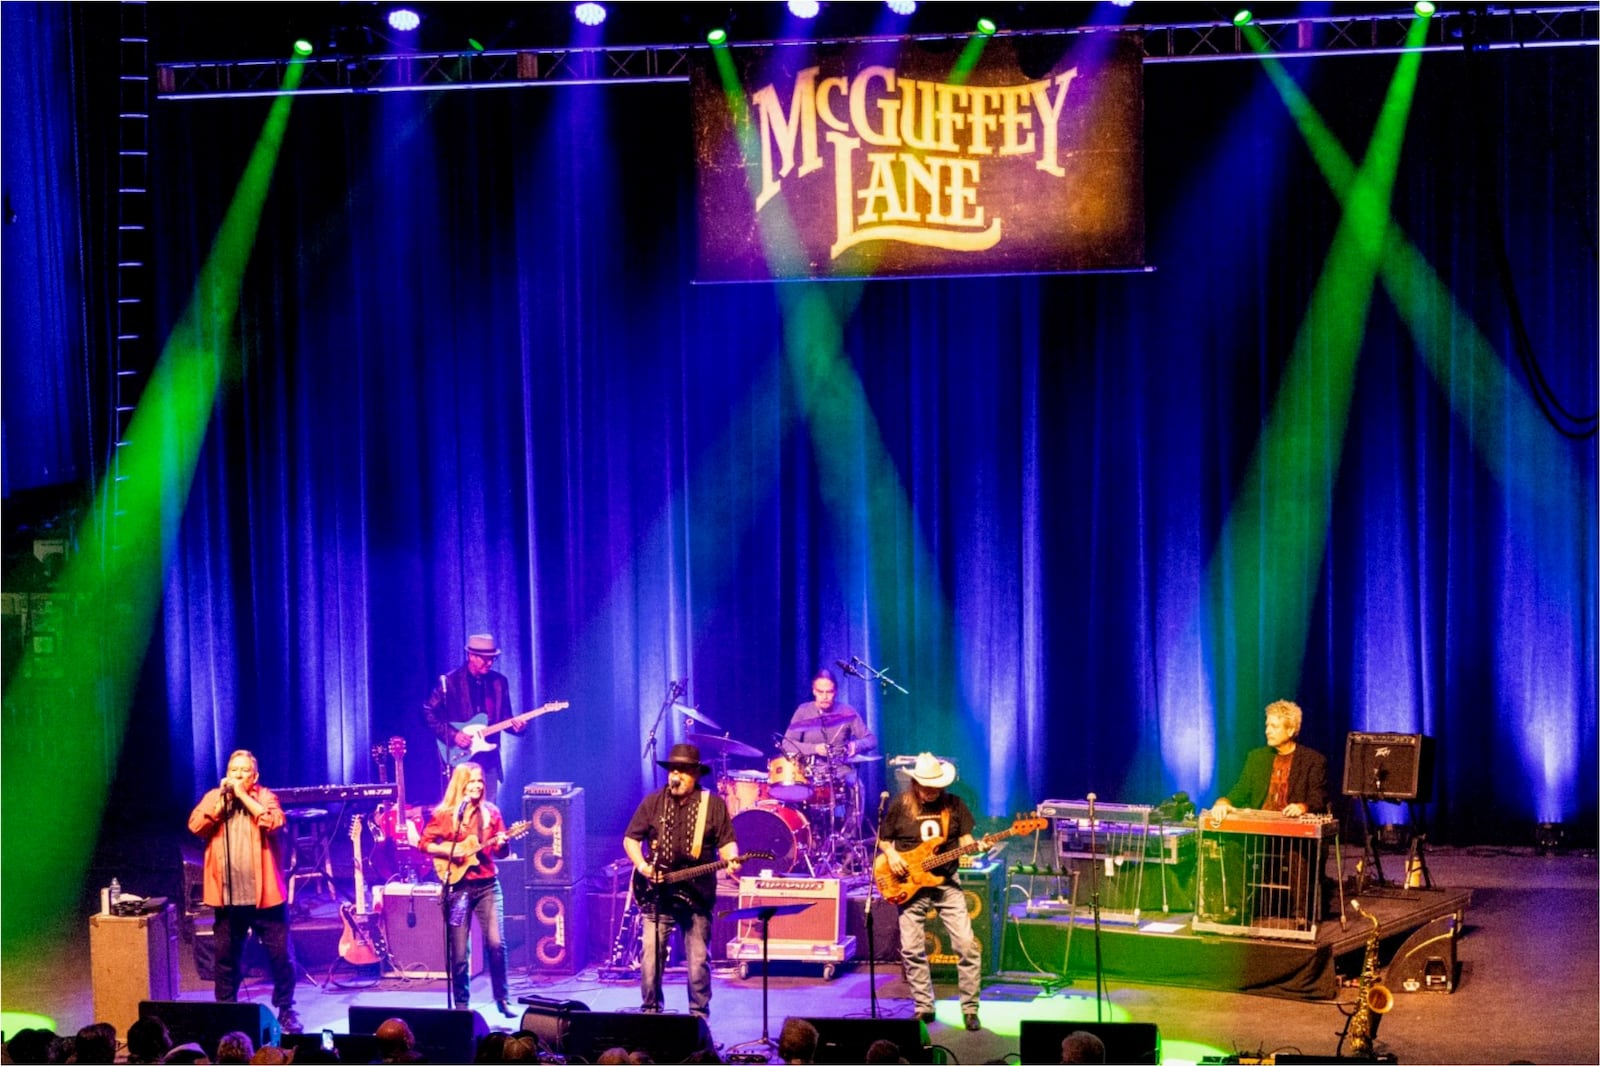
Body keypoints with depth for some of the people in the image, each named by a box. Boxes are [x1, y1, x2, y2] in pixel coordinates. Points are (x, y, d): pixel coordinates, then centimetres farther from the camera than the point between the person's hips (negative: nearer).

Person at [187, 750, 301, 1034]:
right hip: (227, 896, 2)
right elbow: (196, 826, -7)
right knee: (226, 957, 10)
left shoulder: (264, 797, 1)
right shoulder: (213, 797, 8)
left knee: (280, 954, 2)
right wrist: (222, 799, -12)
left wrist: (243, 795, -16)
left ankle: (286, 1011, 14)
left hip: (264, 894, -2)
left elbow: (274, 822, -19)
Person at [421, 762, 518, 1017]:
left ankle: (503, 999, 4)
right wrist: (448, 851, -13)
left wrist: (501, 844, -13)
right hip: (459, 886, -1)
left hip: (488, 885, 1)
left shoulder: (490, 812, 5)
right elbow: (424, 843, 2)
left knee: (496, 943, -8)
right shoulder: (444, 814, -1)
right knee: (460, 951, 0)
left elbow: (500, 853, 9)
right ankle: (461, 1003, 15)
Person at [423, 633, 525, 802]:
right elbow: (429, 713, -5)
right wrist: (453, 735, -14)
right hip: (460, 757, -4)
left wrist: (514, 725, -8)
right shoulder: (450, 681, -5)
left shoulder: (499, 681, 8)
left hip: (489, 758, 4)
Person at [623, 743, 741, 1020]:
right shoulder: (653, 802, 5)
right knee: (651, 957, -3)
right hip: (657, 893, 1)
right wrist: (642, 867, -8)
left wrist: (731, 860, -19)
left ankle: (699, 1016, 13)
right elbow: (630, 839, 8)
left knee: (699, 960, 2)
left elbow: (726, 842, 2)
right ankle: (650, 1012, 10)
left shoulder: (714, 804, 2)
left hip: (697, 893, -1)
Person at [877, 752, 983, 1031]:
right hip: (910, 885, 0)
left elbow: (965, 840, 5)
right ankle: (924, 1007, 13)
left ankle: (970, 1008, 0)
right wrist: (891, 855, -10)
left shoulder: (954, 804, 1)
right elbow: (883, 840, 9)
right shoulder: (900, 806, -1)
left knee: (967, 945, -9)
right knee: (912, 950, -1)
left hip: (947, 884, 0)